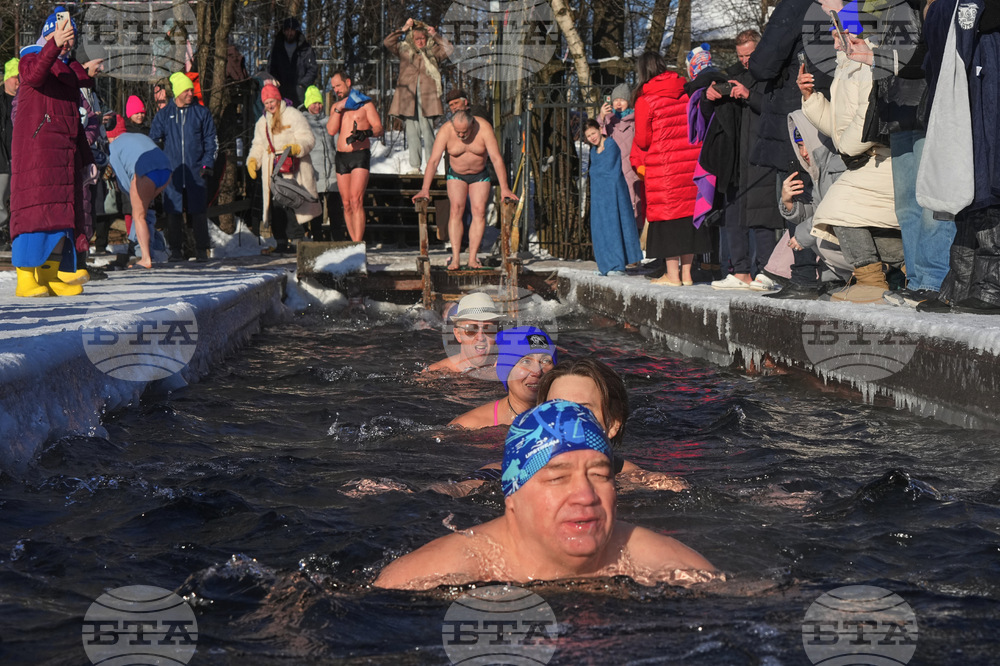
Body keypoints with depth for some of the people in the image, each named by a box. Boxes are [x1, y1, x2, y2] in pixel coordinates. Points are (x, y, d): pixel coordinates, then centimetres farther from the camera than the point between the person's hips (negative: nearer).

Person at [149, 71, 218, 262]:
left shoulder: (201, 113, 8)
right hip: (172, 171, 1)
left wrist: (207, 164, -1)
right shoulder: (163, 115, 9)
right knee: (173, 211, 1)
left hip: (196, 172, -1)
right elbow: (153, 142, 13)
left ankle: (202, 250, 6)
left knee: (199, 212, -1)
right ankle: (176, 249, 9)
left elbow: (211, 141, 10)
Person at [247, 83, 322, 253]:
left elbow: (308, 139, -7)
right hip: (273, 171, 6)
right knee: (275, 206, 1)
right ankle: (281, 243, 5)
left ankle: (296, 240, -12)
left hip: (292, 169, -6)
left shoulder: (293, 115, 0)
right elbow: (258, 145, 27)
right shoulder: (262, 122, 21)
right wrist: (252, 160, 8)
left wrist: (296, 148, -26)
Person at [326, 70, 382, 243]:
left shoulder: (364, 104, 3)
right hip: (341, 156, 5)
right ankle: (355, 243, 9)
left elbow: (379, 128, -3)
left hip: (360, 155, -5)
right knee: (346, 204, 3)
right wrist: (338, 109, -6)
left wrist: (365, 133, -22)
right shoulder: (335, 107, 17)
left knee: (356, 200, -17)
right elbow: (331, 131, 3)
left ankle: (358, 243, -22)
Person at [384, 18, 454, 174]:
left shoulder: (433, 52, 12)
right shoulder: (404, 50, 14)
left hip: (427, 98, -2)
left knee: (427, 131, -8)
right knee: (411, 132, 3)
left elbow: (449, 49, 1)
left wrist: (435, 35, -2)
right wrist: (403, 29, 0)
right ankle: (414, 165, 6)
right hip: (408, 98, 2)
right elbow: (387, 42, 5)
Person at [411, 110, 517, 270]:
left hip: (479, 176, 0)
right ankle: (455, 258, -23)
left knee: (479, 211, -15)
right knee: (456, 209, -18)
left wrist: (504, 188, -30)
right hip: (456, 176, 0)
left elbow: (497, 158, -26)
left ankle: (473, 258, -16)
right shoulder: (446, 131, -24)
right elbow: (433, 161, -25)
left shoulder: (484, 128, -26)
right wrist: (425, 190, -31)